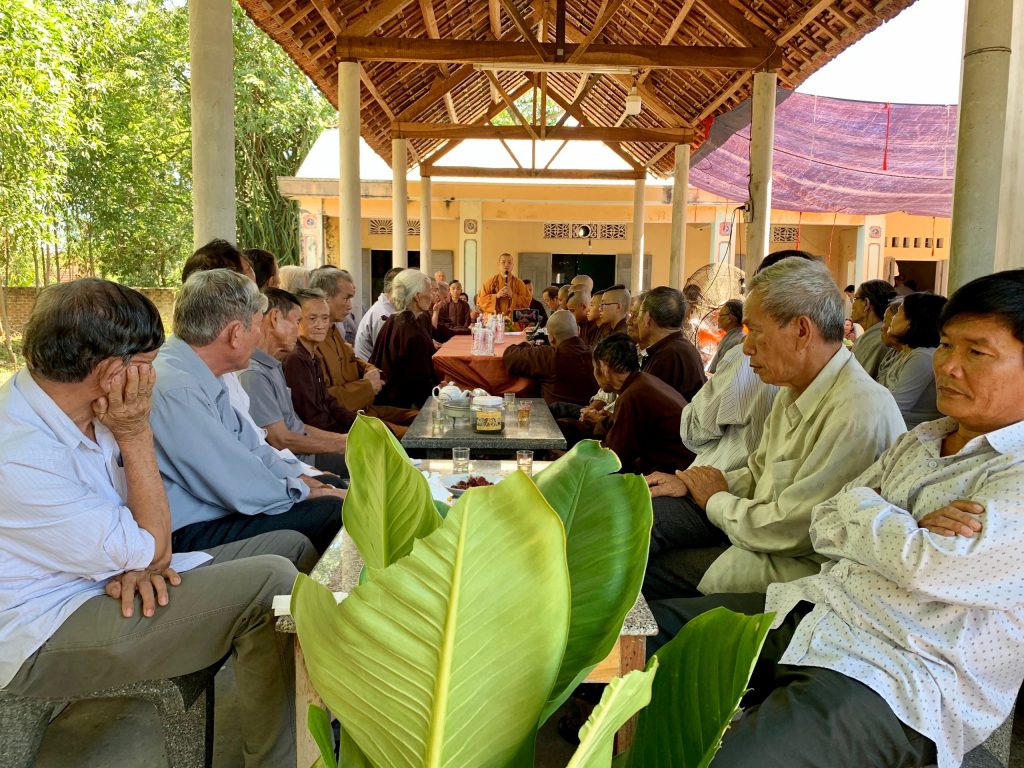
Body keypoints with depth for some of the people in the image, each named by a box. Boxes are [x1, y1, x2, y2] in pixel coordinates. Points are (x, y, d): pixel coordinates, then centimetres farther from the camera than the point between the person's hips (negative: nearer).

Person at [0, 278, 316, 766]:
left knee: (292, 547, 3)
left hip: (101, 577, 9)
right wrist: (136, 433, -20)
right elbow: (154, 553, -21)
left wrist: (137, 557, -12)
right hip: (45, 638, -9)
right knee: (270, 580, -28)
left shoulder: (80, 408, -2)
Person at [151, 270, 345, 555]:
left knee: (334, 484, 9)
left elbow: (247, 444, 13)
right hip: (190, 533, -10)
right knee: (333, 511, -16)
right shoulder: (177, 391, -26)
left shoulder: (201, 378, 4)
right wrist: (305, 492, -8)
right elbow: (243, 491, -24)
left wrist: (302, 478, 3)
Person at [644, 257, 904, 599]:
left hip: (795, 565, -8)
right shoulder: (794, 390, 4)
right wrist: (688, 482, -1)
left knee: (640, 572, -11)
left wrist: (716, 500, -9)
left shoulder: (859, 414, -27)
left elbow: (787, 531, -26)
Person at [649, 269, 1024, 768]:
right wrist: (911, 530, -11)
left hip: (895, 684, -8)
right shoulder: (920, 440, 14)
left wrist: (859, 503, -4)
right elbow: (824, 527, 10)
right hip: (810, 612, 8)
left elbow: (931, 568, -24)